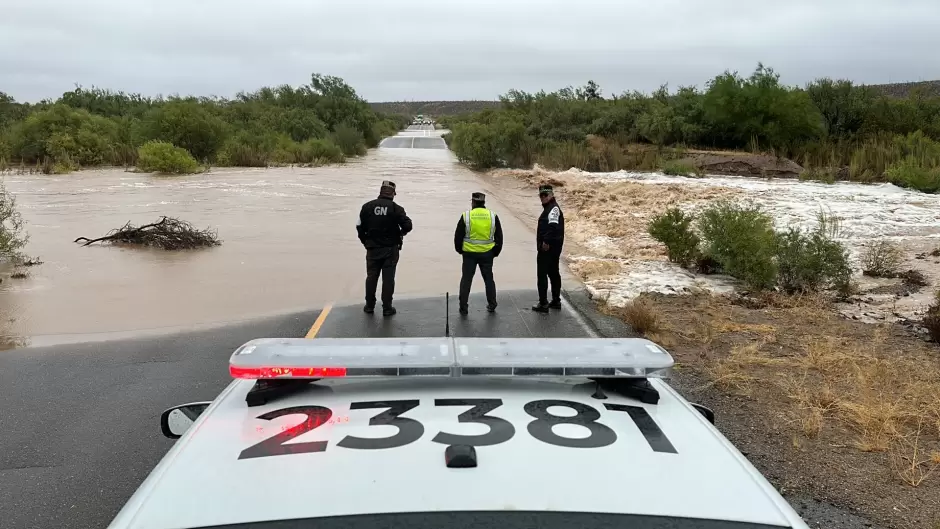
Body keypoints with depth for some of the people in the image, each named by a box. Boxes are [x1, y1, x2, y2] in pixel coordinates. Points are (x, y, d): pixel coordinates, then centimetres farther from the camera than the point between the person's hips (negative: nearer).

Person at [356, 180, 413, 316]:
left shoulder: (367, 206, -4)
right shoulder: (396, 208, -10)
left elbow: (360, 226, -2)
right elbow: (408, 226, -14)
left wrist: (365, 241, 13)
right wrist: (400, 233, 8)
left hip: (372, 248, 2)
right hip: (390, 249, -2)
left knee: (371, 276, 14)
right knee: (388, 278, 5)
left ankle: (369, 306, 23)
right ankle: (387, 308, 8)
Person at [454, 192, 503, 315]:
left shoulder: (466, 216, -6)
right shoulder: (492, 216, 0)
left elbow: (458, 235, -1)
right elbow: (499, 237, 6)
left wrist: (459, 249, 14)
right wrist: (496, 252, 17)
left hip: (469, 253, -2)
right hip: (487, 254, 2)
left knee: (466, 279, 7)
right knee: (488, 278, 16)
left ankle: (463, 306, 8)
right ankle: (491, 304, 21)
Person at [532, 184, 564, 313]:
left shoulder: (553, 208, -15)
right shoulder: (549, 208, 17)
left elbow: (553, 226, -29)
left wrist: (546, 242, -29)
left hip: (547, 248, -11)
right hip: (552, 248, 11)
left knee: (542, 274, -7)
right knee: (553, 273, 16)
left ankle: (543, 304, -6)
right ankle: (556, 301, 26)